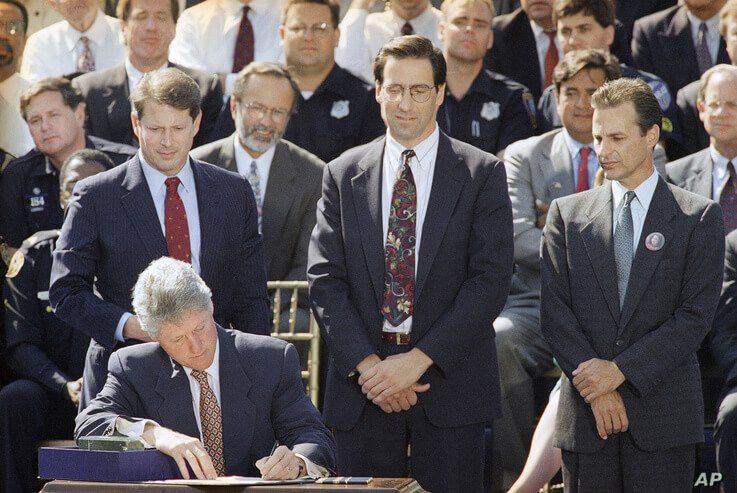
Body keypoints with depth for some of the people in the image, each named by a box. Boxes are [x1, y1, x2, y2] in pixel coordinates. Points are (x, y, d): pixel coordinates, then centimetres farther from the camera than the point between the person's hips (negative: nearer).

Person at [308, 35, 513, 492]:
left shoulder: (483, 174, 2)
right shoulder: (343, 175, 9)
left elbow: (490, 279, -6)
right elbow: (324, 280, 3)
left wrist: (419, 359, -14)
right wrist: (366, 363, -10)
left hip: (449, 379, -2)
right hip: (361, 381, 2)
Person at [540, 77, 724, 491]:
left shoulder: (700, 217, 3)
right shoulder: (567, 214, 10)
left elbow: (696, 316, -5)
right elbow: (555, 312, 3)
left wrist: (620, 369, -12)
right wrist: (596, 388, -9)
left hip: (665, 416, -2)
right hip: (586, 413, 2)